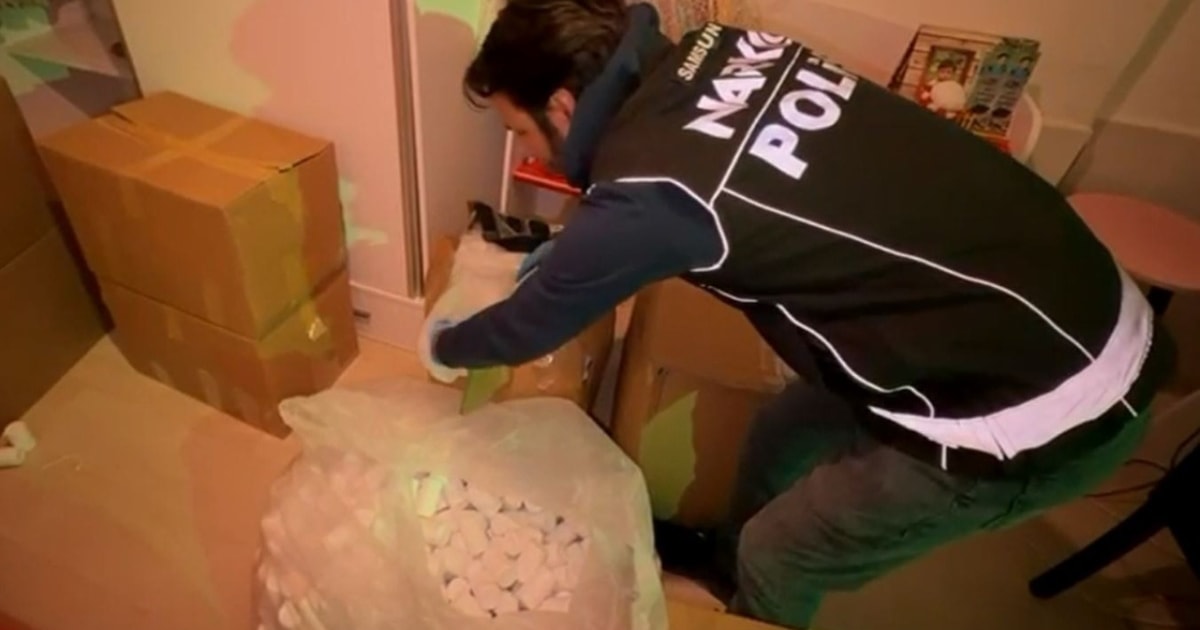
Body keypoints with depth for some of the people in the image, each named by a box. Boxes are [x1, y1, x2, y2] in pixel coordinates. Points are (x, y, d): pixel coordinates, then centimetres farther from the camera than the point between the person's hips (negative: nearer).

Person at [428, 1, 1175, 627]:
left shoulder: (647, 195, -25)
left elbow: (530, 324, -6)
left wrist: (447, 345, 15)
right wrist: (566, 251, 20)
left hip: (1035, 406, -8)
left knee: (780, 557, 11)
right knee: (781, 437, 24)